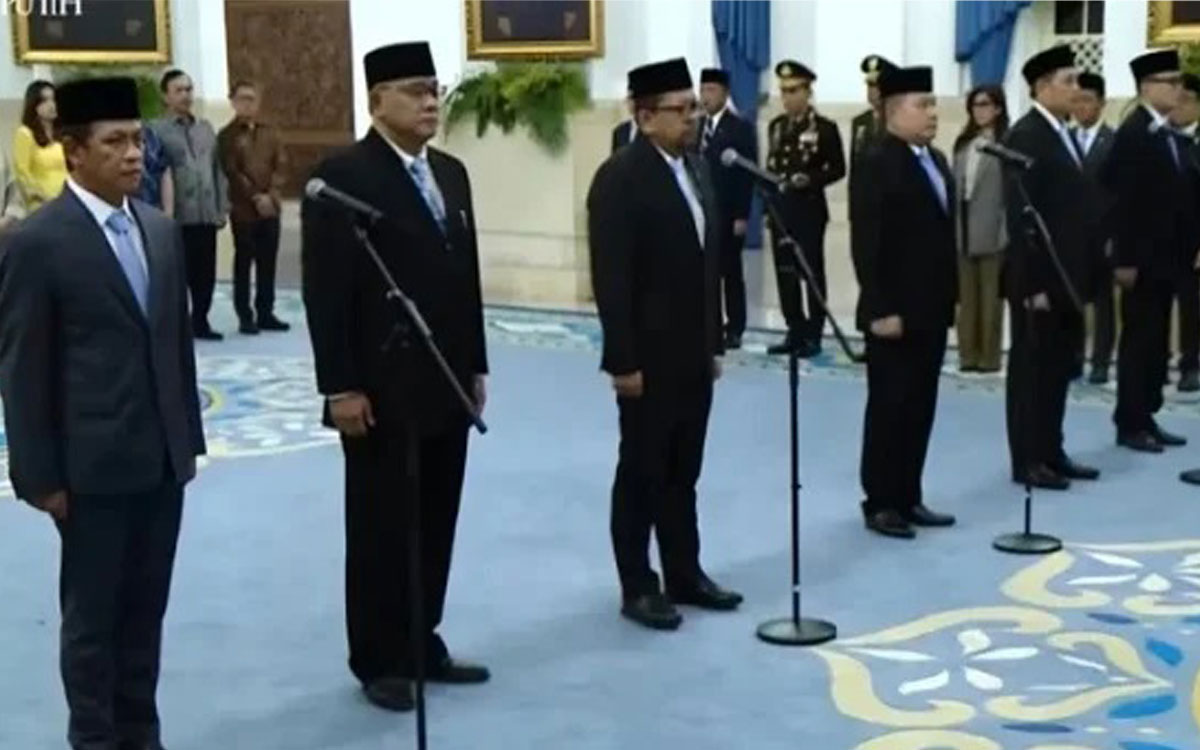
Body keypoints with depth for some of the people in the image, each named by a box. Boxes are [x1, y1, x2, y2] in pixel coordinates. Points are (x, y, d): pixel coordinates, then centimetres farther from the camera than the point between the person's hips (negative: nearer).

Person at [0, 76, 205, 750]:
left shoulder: (162, 230, 8)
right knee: (93, 615, 8)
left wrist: (190, 434, 11)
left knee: (146, 609, 14)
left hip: (163, 457, 6)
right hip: (95, 465, -6)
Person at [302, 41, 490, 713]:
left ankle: (423, 644, 25)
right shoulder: (343, 176, -11)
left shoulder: (451, 173, 12)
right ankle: (379, 661, 17)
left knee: (436, 525, 12)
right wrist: (341, 387, -17)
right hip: (382, 392, -7)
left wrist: (476, 366, 13)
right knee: (382, 529, 4)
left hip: (445, 386, 7)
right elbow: (327, 292, -14)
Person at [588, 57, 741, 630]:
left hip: (693, 355, 7)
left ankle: (684, 574, 25)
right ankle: (638, 587, 13)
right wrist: (623, 361, -19)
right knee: (642, 473, 4)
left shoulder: (695, 169, 11)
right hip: (648, 358, -7)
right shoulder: (620, 177, -14)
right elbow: (610, 278, -17)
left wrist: (714, 342, 13)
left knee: (683, 472, 14)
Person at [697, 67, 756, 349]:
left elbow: (747, 174, -8)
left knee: (731, 273, 3)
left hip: (727, 214, -4)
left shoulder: (741, 128, -3)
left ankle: (734, 331, 8)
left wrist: (741, 216, -13)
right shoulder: (695, 127, 12)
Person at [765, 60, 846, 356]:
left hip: (809, 209, -6)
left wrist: (810, 179, -22)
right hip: (780, 209, 6)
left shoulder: (824, 128, -6)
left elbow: (837, 169, -6)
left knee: (812, 272, 1)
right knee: (785, 272, 8)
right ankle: (795, 331, 16)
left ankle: (813, 335, 6)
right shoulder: (776, 126, 13)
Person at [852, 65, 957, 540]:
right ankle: (880, 503, 9)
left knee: (920, 409, 11)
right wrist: (880, 309, -20)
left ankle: (908, 498, 19)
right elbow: (868, 243, -17)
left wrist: (952, 296, 14)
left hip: (931, 309, 8)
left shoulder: (935, 160, 14)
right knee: (889, 408, 0)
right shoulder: (877, 162, -12)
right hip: (895, 311, -8)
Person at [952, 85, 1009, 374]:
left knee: (990, 295, 2)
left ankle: (989, 355, 8)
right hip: (962, 229, 6)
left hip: (991, 230, -6)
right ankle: (968, 353, 16)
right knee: (966, 296, 9)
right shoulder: (963, 144, 12)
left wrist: (1006, 230, -12)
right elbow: (955, 186, 12)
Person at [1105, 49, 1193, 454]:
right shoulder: (1133, 134, -13)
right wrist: (1126, 259, -20)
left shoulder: (1170, 135, 12)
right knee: (1139, 339, -2)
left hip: (1166, 255, 8)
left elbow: (1179, 195, 13)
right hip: (1144, 257, -8)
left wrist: (1186, 248, 8)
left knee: (1156, 341, 11)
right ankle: (1130, 425, 5)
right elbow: (1124, 201, -17)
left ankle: (1146, 418, 18)